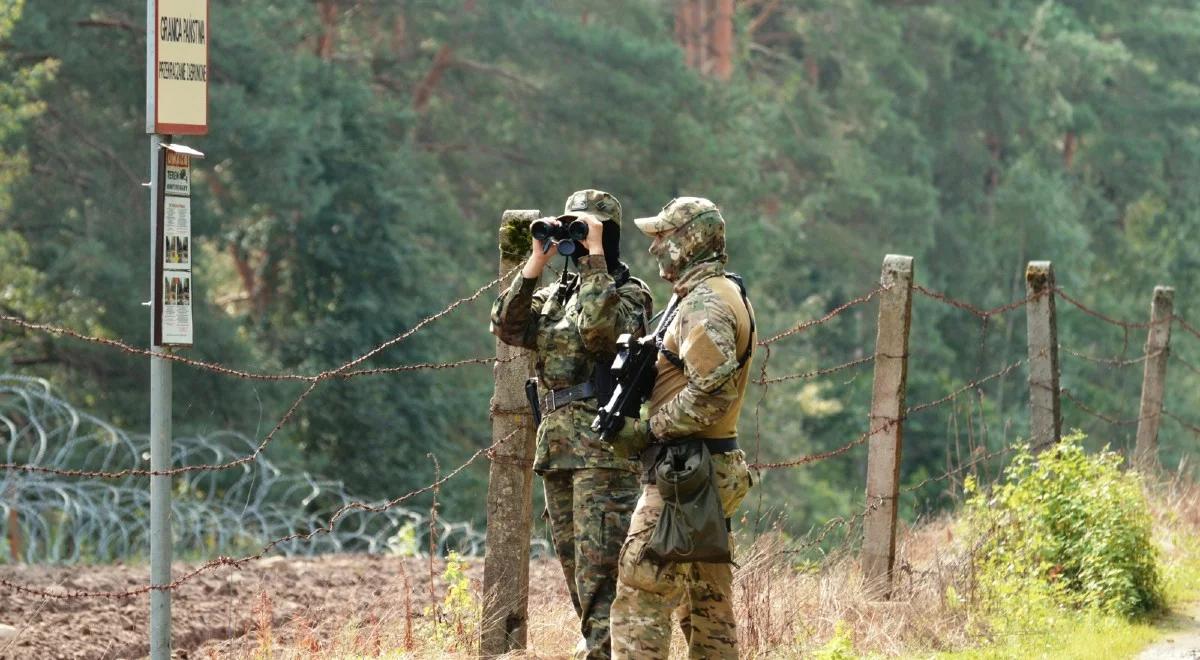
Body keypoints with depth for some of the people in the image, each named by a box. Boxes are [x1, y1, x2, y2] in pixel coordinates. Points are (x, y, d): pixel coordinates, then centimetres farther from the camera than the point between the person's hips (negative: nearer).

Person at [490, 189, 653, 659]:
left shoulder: (630, 293, -2)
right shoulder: (557, 294, 18)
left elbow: (599, 327, -23)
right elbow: (508, 327, 4)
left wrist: (594, 256, -17)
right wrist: (535, 264, -1)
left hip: (602, 449, -8)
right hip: (556, 445, 8)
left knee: (599, 569, -13)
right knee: (574, 566, 10)